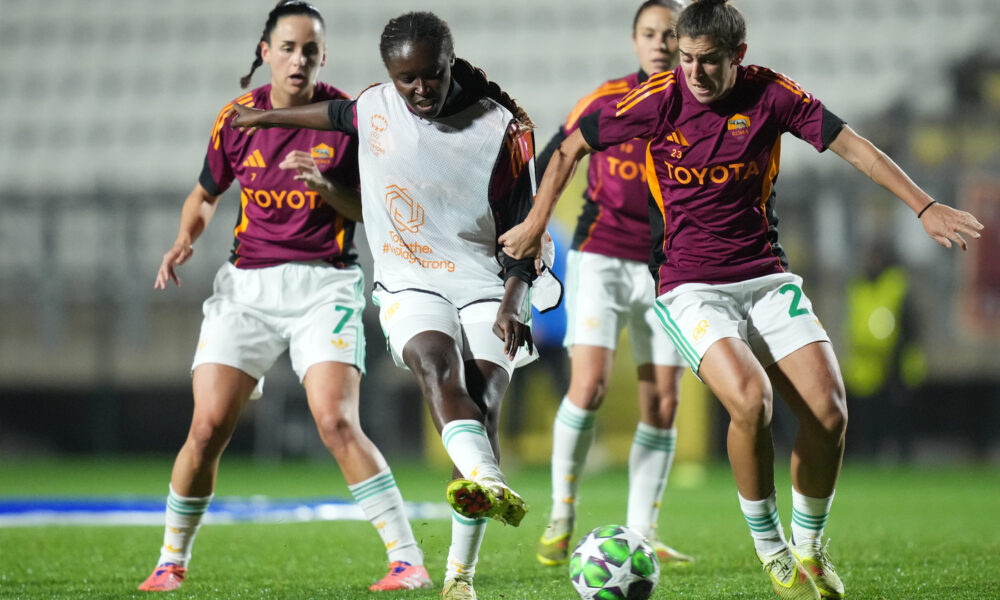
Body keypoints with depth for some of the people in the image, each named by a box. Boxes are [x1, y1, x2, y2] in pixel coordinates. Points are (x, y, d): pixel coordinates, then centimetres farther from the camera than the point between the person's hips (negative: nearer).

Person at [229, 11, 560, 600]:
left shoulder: (502, 129, -5)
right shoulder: (375, 110, 4)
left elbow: (522, 231, -1)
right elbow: (335, 114, 29)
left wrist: (512, 302, -14)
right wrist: (269, 117, 43)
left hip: (484, 286, -1)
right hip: (409, 282, 1)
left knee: (483, 402, -17)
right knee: (437, 363, -31)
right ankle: (491, 485, -58)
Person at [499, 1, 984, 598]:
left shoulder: (770, 94, -4)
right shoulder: (660, 99, -7)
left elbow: (853, 145, 1)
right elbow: (572, 148, 5)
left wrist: (925, 206, -4)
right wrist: (537, 223, 7)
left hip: (766, 276, 3)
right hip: (689, 286, -3)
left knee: (829, 412, -13)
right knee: (751, 399, -29)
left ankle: (809, 547, 14)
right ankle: (769, 548, -6)